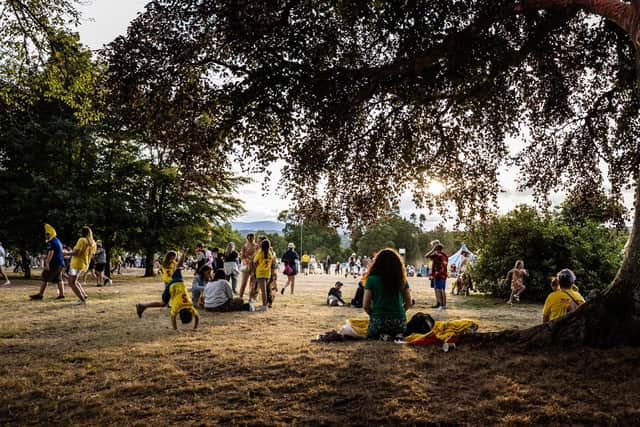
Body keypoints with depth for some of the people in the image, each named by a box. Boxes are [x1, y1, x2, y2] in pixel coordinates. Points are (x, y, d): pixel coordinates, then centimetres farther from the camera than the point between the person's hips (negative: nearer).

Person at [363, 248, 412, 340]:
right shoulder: (402, 279, 4)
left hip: (378, 321, -2)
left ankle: (382, 336, -4)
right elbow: (408, 303, 8)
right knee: (399, 332, 34)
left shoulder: (372, 279, -5)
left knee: (370, 335, 29)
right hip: (399, 321, 2)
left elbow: (365, 305, -5)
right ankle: (397, 335, -1)